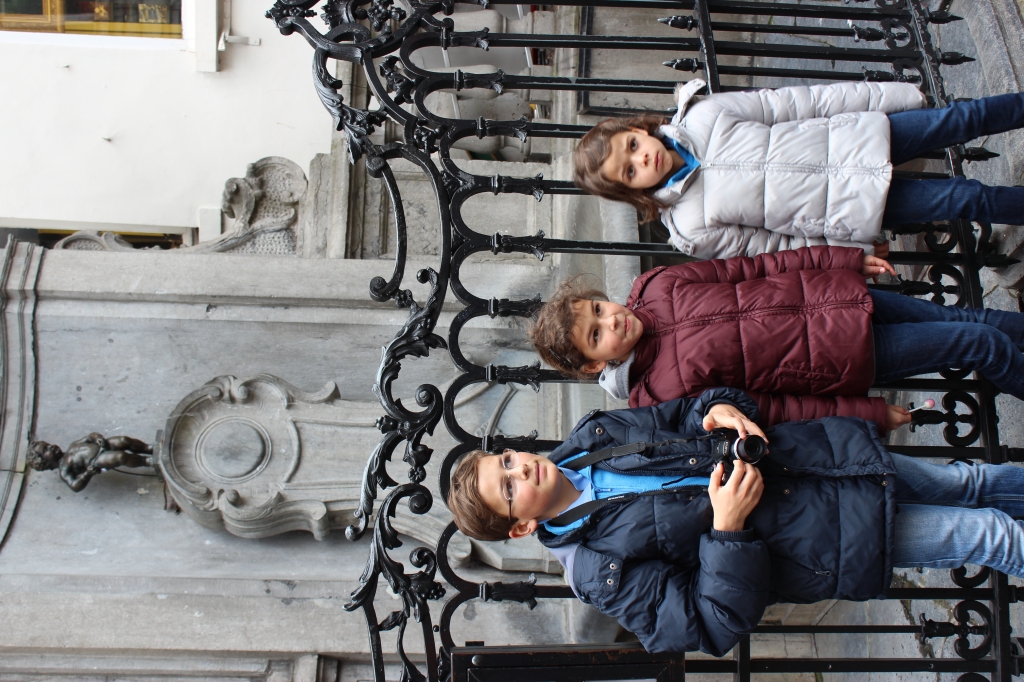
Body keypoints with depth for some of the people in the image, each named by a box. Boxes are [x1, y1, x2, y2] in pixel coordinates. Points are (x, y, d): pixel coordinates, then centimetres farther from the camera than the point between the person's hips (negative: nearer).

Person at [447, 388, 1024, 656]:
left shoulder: (589, 438, -4)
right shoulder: (600, 570, -20)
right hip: (812, 538, -5)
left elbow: (683, 415, 5)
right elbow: (713, 628, -21)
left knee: (960, 482, 16)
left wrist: (720, 408, -19)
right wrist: (727, 528, -34)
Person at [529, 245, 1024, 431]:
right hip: (838, 355, -5)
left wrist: (847, 257, -1)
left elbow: (746, 268, -2)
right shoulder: (664, 391, -24)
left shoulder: (653, 286, -10)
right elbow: (765, 410, -19)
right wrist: (870, 413, -13)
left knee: (954, 316, 16)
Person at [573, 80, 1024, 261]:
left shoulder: (701, 118, -13)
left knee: (960, 118, 1)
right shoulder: (690, 231, -18)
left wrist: (888, 95, -2)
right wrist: (854, 248, -6)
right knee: (963, 200, -5)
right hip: (847, 209, -3)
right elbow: (763, 245, -9)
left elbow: (794, 103, -7)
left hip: (851, 139, 3)